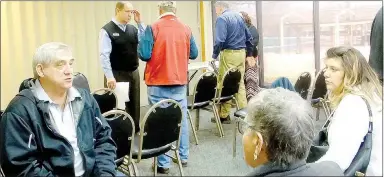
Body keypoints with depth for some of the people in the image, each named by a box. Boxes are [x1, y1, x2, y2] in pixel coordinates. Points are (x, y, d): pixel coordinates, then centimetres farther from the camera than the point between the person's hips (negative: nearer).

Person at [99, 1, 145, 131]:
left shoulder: (132, 29, 8)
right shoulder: (107, 30, -11)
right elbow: (104, 55, -16)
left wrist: (140, 23, -5)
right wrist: (109, 76, -22)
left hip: (134, 72, 6)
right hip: (117, 74, -6)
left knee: (134, 103, 15)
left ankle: (134, 129, 29)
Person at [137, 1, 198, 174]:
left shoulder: (153, 28, -10)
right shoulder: (186, 29, 2)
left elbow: (144, 55, -14)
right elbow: (194, 54, 8)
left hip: (158, 82, -4)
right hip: (180, 81, 4)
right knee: (181, 119, 14)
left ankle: (163, 163, 7)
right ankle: (183, 156, 24)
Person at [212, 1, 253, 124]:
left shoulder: (222, 18, -8)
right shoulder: (239, 16, 16)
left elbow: (220, 40, -19)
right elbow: (249, 37, 19)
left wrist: (214, 56, -10)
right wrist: (249, 54, 26)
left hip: (229, 54, -7)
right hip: (241, 53, 8)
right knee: (240, 82, 12)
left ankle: (224, 115, 1)